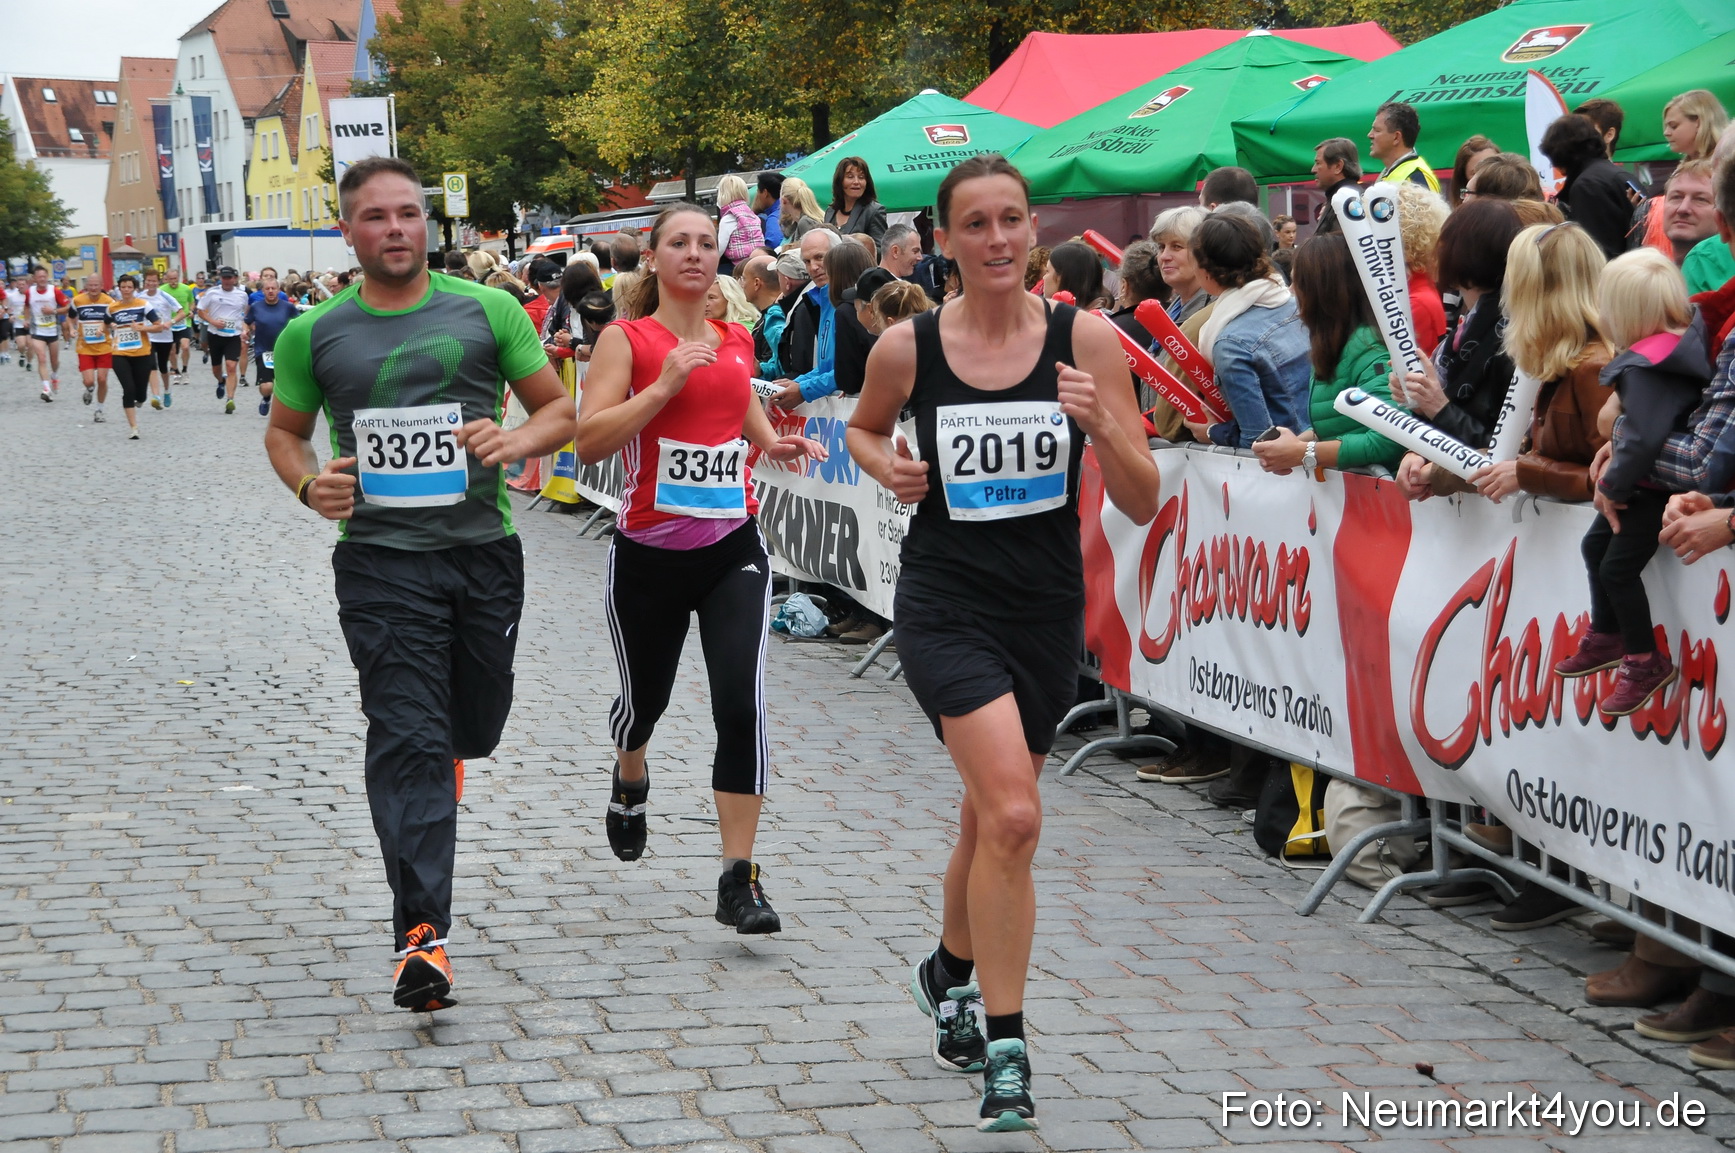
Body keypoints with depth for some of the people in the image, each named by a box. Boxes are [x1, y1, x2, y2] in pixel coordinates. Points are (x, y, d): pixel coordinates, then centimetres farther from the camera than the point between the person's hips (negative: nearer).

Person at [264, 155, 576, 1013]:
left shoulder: (487, 311, 2)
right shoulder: (314, 334, 3)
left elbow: (561, 409, 8)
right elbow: (284, 432, 16)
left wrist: (515, 441, -14)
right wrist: (309, 485, -5)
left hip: (484, 547, 2)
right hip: (381, 558, -2)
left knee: (474, 727, 15)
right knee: (407, 740, -11)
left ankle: (442, 753, 53)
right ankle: (420, 932, -13)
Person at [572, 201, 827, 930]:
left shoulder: (737, 341, 8)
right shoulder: (626, 339, -5)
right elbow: (589, 441, -16)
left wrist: (777, 446, 7)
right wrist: (664, 385, -23)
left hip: (732, 549, 2)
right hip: (648, 553, -2)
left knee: (741, 704, -15)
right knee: (644, 697, 18)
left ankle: (739, 880, -11)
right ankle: (629, 782, 56)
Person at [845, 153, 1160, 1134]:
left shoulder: (1085, 339, -6)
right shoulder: (908, 348, -5)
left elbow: (1144, 504, -5)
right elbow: (863, 428, 17)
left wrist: (1098, 424, -23)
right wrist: (888, 467, -4)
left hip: (1048, 611, 2)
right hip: (947, 604, -2)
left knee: (991, 817, 19)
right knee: (1013, 815, -20)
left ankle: (951, 970, 48)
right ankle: (1006, 1051, -9)